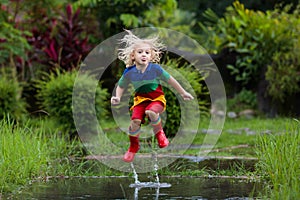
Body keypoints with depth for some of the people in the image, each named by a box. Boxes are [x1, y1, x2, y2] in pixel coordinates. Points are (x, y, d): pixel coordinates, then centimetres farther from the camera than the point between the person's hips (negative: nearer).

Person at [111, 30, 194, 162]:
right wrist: (117, 98, -11)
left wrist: (183, 93, 7)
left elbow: (170, 80, -2)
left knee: (151, 112, -36)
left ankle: (159, 132, -2)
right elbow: (121, 86, 9)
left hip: (157, 98, -2)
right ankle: (133, 146, 8)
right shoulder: (129, 73, -10)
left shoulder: (155, 68, -16)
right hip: (140, 99, 2)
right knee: (135, 121, -21)